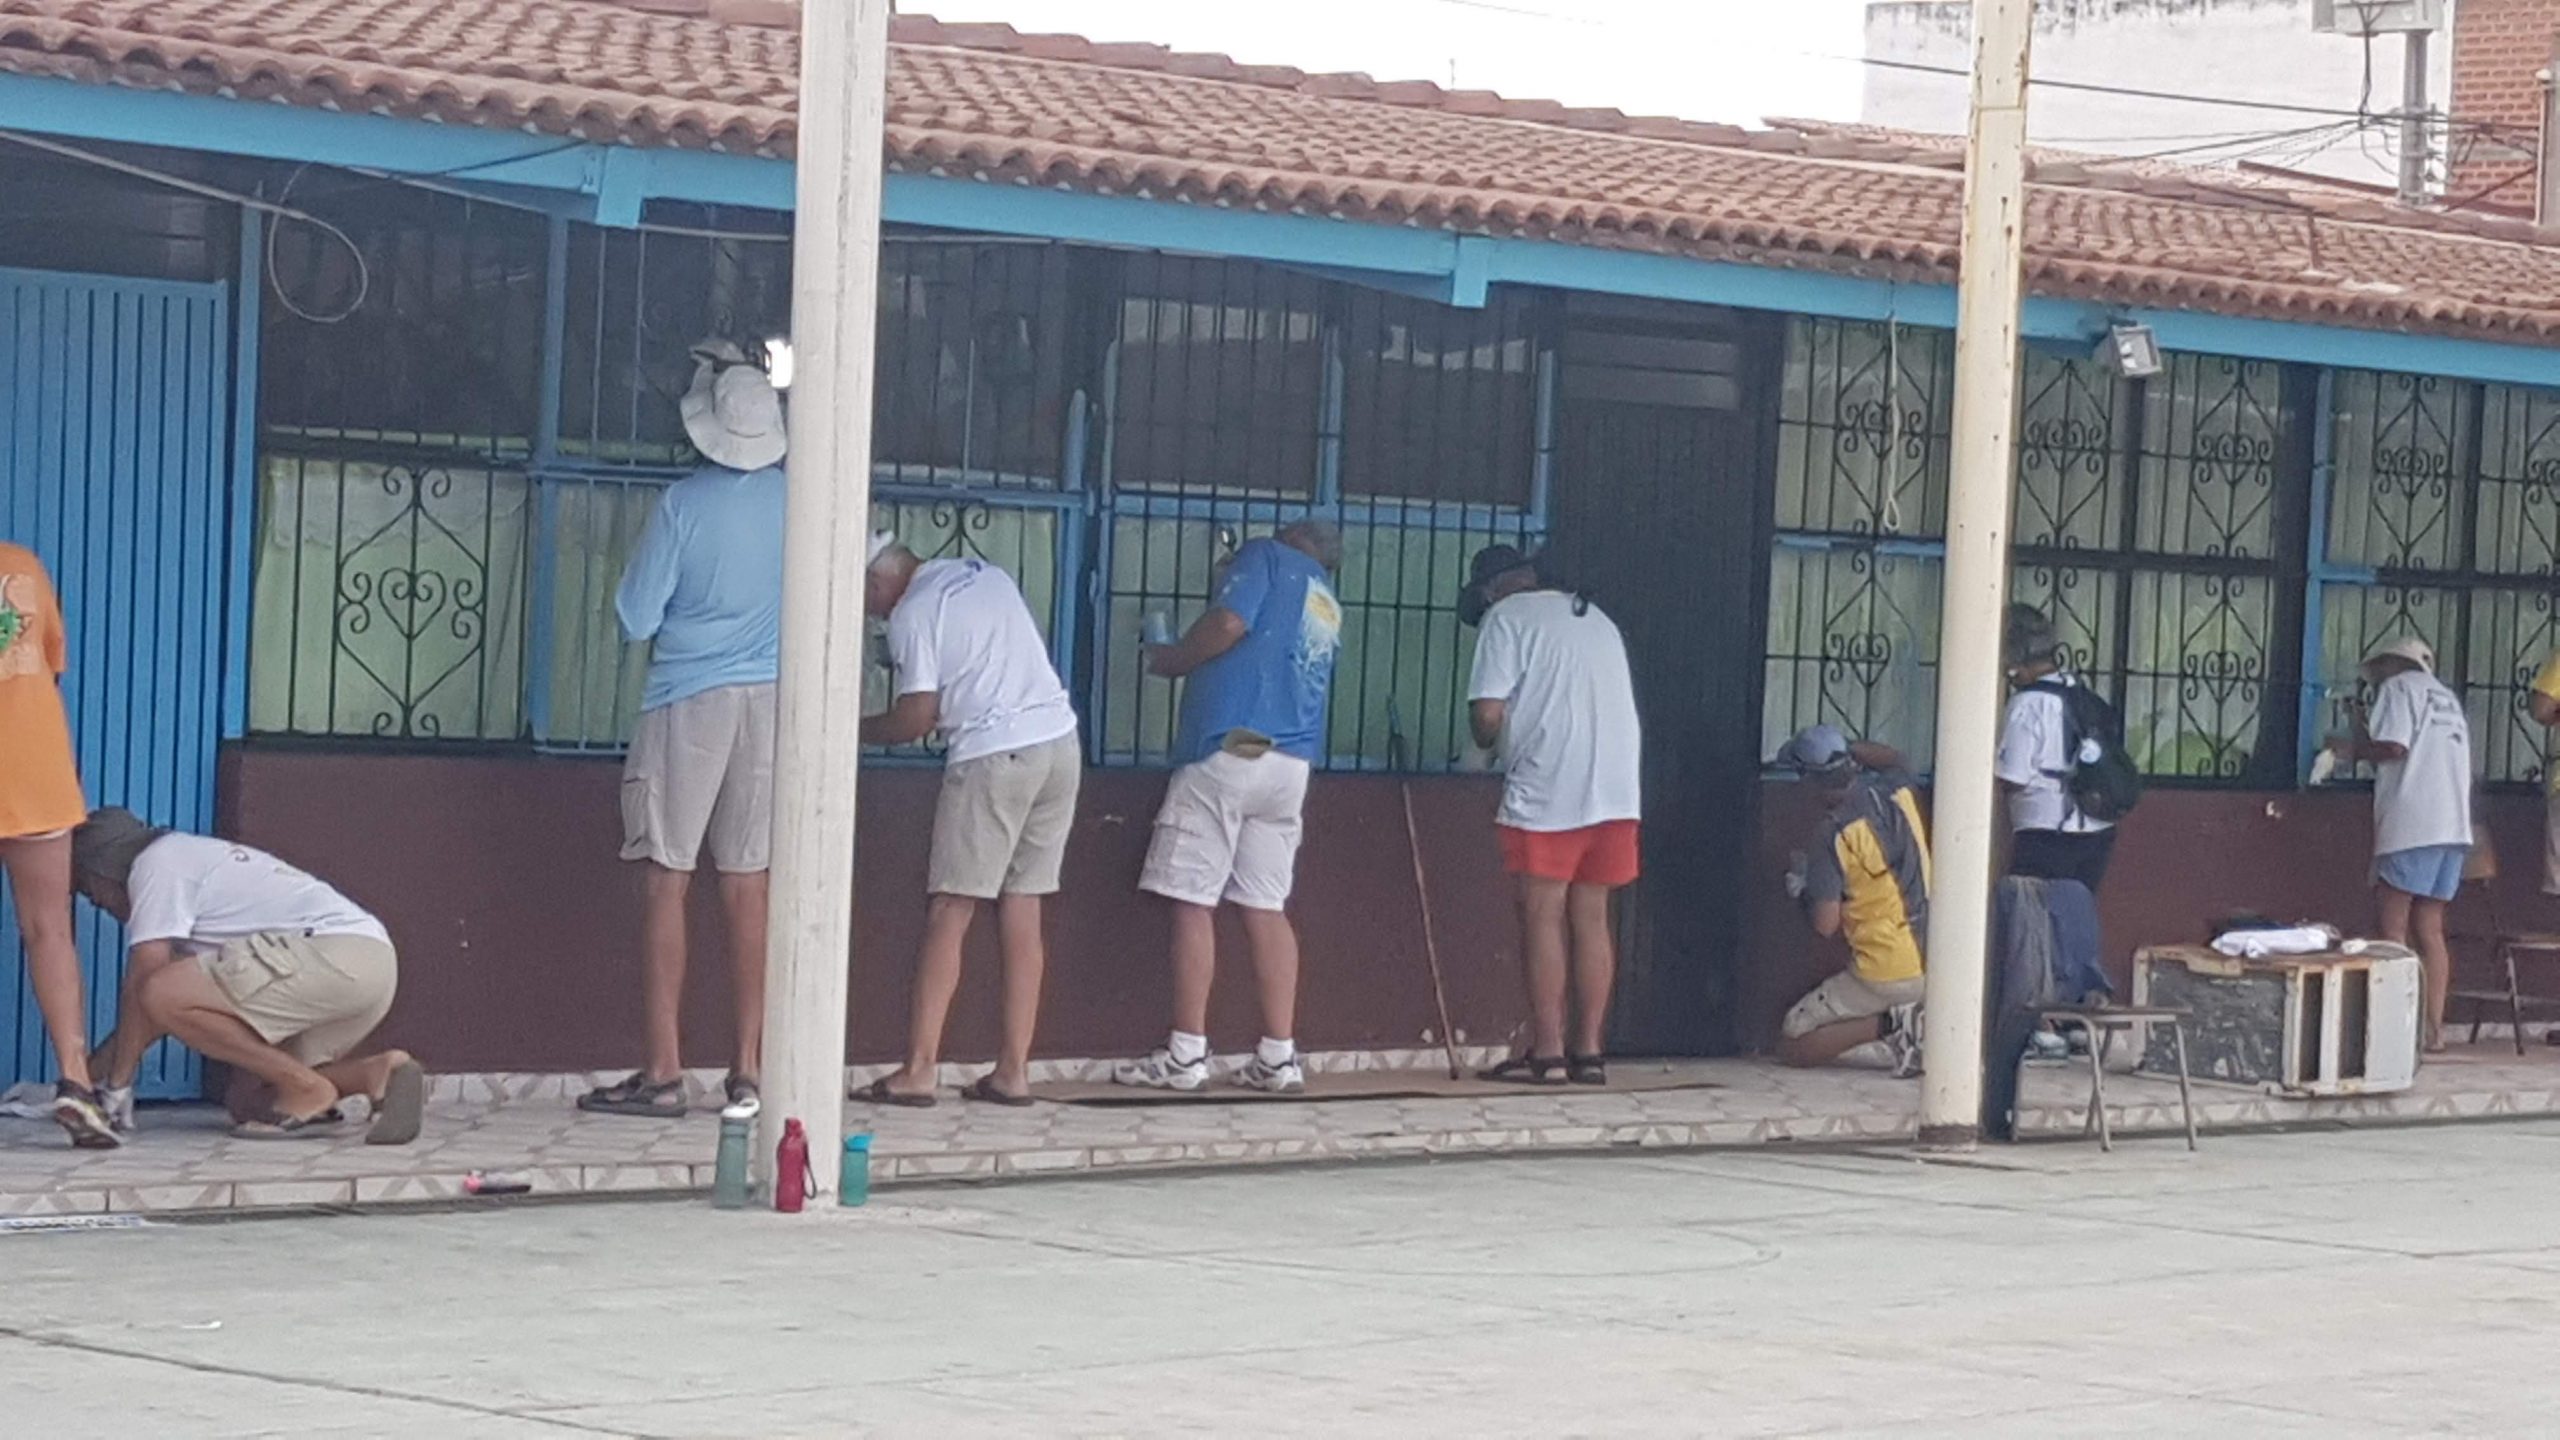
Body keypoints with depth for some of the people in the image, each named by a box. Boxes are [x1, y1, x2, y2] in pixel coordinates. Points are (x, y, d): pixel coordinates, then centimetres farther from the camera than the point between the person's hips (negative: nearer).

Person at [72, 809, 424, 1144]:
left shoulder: (156, 864, 2)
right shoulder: (192, 854, 31)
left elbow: (141, 986, -4)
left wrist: (118, 1081, 4)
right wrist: (105, 1055, 34)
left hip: (331, 956, -10)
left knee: (161, 993, -17)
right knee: (247, 1100, 15)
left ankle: (306, 1090, -13)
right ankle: (378, 1073, -3)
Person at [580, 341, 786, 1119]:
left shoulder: (684, 505, -10)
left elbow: (636, 617, -6)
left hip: (689, 703, -4)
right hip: (771, 701, 4)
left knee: (666, 881, -1)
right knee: (748, 885, 7)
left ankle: (664, 1070, -5)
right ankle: (748, 1068, 8)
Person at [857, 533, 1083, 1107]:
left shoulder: (912, 614, -5)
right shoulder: (987, 575, 18)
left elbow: (915, 719, -8)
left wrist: (853, 729, 7)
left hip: (993, 756, -7)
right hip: (1060, 743, 7)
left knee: (949, 913, -4)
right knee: (1021, 911, 8)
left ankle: (918, 1070, -9)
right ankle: (1013, 1071, 6)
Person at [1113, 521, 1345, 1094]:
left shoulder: (1270, 557, 4)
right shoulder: (1328, 608, 25)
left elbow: (1229, 623, -12)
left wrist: (1170, 659, 2)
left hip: (1228, 750, -7)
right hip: (1292, 763, 7)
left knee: (1193, 902, -3)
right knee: (1265, 907, 9)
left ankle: (1186, 1054, -4)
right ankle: (1279, 1056, 6)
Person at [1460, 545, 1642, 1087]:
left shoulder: (1508, 618, -1)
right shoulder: (1596, 618, 22)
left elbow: (1487, 714, -9)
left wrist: (1489, 739, 14)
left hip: (1546, 790, -6)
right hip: (1616, 791, 7)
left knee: (1543, 916, -2)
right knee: (1591, 917, 8)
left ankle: (1547, 1051, -5)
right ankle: (1588, 1051, 7)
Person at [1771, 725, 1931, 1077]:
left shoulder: (1836, 833, -17)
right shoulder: (1899, 793, 1)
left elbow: (1825, 925, -16)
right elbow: (1892, 758, 29)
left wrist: (1802, 891, 4)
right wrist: (1840, 745, 22)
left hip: (1885, 977, -6)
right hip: (1931, 965, 6)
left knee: (1792, 1045, 4)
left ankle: (1888, 1024, -11)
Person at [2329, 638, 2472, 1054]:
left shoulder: (2399, 687, 2)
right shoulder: (2447, 698, 25)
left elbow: (2394, 747, -12)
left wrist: (2354, 749, 5)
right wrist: (2369, 731, 26)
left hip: (2411, 827, -7)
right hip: (2454, 827, 7)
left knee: (2394, 929, -5)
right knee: (2429, 929, 7)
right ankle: (2433, 1029, 2)